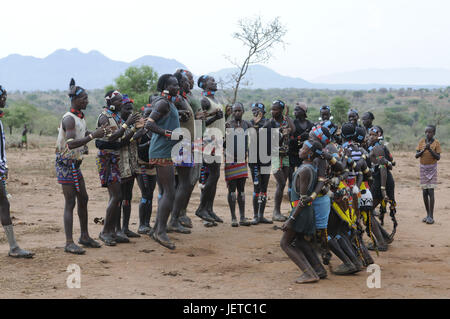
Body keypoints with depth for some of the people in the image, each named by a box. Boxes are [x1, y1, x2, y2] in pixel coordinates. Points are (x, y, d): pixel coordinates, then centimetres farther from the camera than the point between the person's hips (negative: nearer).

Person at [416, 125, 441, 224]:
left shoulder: (436, 143, -7)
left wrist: (430, 149, -24)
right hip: (423, 168, 3)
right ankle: (428, 214, 15)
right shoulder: (421, 141, 1)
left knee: (431, 191, -10)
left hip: (432, 168, -3)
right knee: (424, 192, 5)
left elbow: (438, 157, -12)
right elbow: (416, 155, -3)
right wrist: (424, 150, -20)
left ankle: (431, 216, -8)